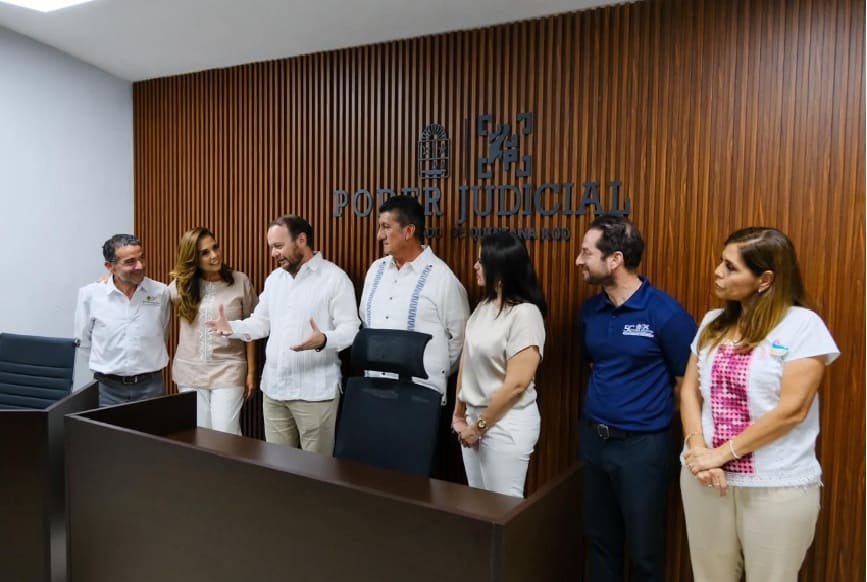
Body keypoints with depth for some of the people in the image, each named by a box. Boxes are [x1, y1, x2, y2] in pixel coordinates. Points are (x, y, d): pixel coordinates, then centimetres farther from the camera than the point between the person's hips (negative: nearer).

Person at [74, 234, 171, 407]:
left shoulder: (160, 292, -4)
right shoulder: (89, 294, -7)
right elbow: (83, 341, 6)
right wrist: (106, 370, 8)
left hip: (150, 386, 1)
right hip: (109, 388, -1)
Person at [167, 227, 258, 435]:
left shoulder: (240, 281, -5)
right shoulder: (182, 284, 1)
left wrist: (251, 371, -1)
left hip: (228, 371, -3)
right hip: (190, 372, 3)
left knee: (225, 435, -7)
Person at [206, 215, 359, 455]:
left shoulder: (334, 278, -9)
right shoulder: (274, 278, 14)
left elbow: (350, 329, -14)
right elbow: (260, 322, 15)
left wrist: (323, 341, -34)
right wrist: (232, 327, -3)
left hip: (314, 391, -6)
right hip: (273, 387, 7)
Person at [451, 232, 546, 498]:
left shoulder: (525, 313, -17)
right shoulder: (483, 307, 6)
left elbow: (516, 384, -19)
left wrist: (479, 426, -12)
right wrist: (459, 413, 9)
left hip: (507, 423, -7)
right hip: (474, 416, 8)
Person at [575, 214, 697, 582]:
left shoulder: (665, 313, -16)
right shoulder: (589, 311, 2)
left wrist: (654, 414, -2)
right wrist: (607, 405, 12)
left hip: (642, 445, -5)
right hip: (593, 438, 6)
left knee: (644, 549, 11)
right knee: (600, 540, 19)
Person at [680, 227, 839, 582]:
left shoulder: (803, 326, -10)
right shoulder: (713, 322, 7)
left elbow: (791, 410, -16)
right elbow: (689, 390, 6)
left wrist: (722, 453, -14)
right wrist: (698, 448, -10)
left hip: (778, 486, -4)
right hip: (706, 477, 5)